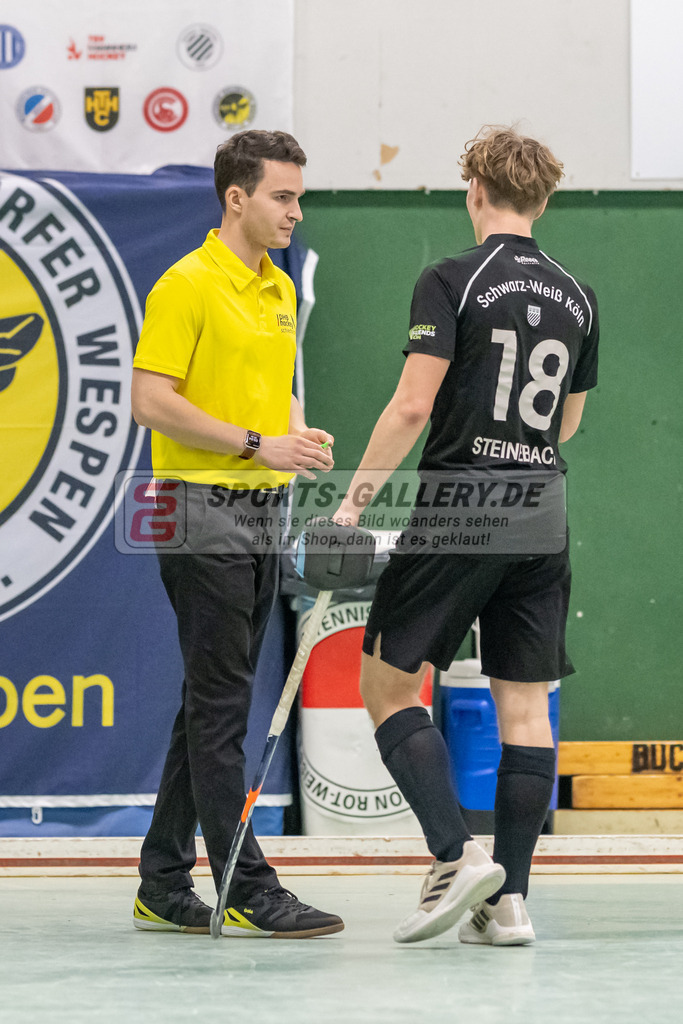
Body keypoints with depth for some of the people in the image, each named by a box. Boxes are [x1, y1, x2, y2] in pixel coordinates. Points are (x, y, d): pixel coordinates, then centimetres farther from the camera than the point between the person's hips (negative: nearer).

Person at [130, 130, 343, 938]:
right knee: (220, 702, -7)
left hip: (261, 512, 9)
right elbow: (151, 401, -17)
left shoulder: (279, 290, 15)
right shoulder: (187, 285, -11)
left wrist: (301, 436, 4)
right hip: (202, 511, -9)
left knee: (212, 703, 11)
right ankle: (245, 890, -7)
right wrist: (256, 444, -19)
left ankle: (164, 885, 17)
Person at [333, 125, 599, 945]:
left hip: (459, 508, -5)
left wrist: (356, 496, -6)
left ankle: (457, 856, -10)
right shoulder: (577, 298, 10)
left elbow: (413, 406, -14)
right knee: (524, 705, 6)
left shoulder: (452, 282, -7)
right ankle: (508, 900, 4)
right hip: (542, 510, 5)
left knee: (386, 684, 4)